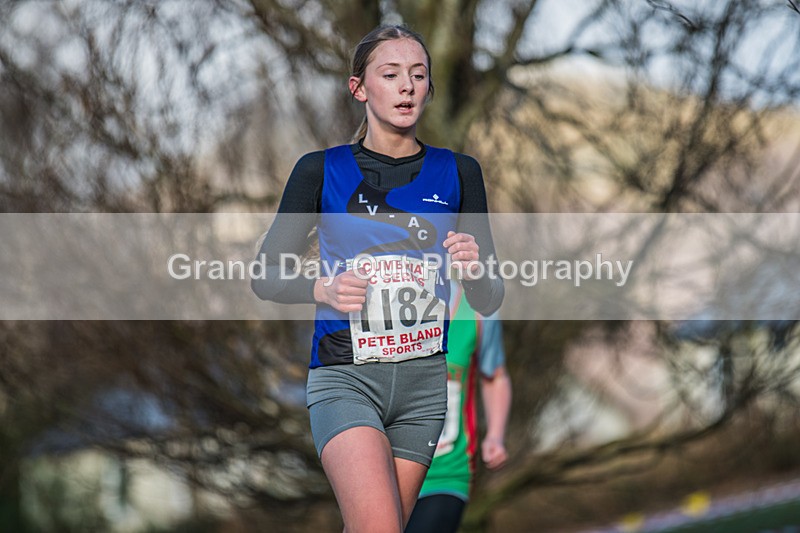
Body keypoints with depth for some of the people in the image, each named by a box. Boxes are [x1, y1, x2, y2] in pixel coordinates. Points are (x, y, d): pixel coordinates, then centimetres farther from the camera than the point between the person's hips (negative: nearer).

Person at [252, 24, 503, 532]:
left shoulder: (456, 172, 7)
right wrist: (322, 289, -15)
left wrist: (475, 270, -16)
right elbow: (265, 275, 5)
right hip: (345, 376, -3)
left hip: (424, 377, 3)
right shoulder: (322, 171, 0)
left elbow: (489, 300, 8)